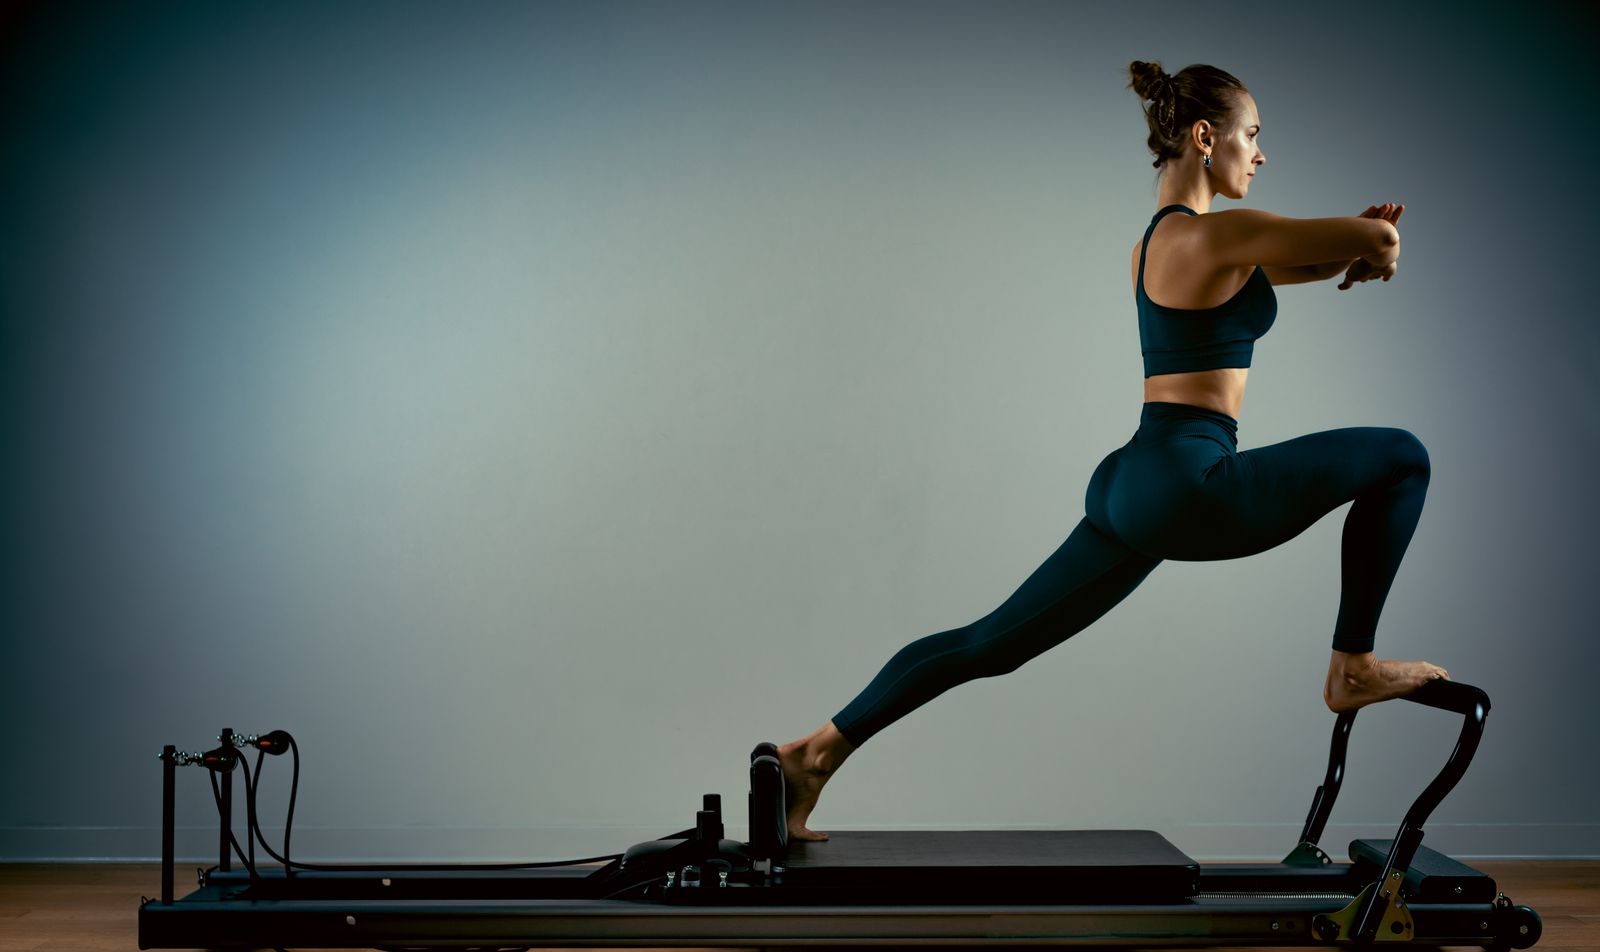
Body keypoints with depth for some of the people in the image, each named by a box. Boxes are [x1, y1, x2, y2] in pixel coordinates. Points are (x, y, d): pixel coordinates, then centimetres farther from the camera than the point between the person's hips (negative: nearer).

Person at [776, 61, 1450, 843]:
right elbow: (1379, 236, -6)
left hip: (1133, 486, 9)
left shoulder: (1158, 237, 19)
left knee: (992, 643, 12)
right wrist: (1377, 246, 17)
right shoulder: (1217, 233, -10)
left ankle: (820, 748, 12)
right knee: (1400, 458, 3)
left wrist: (1355, 249, 9)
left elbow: (1299, 264, 29)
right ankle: (1353, 670, 9)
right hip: (1190, 485, -9)